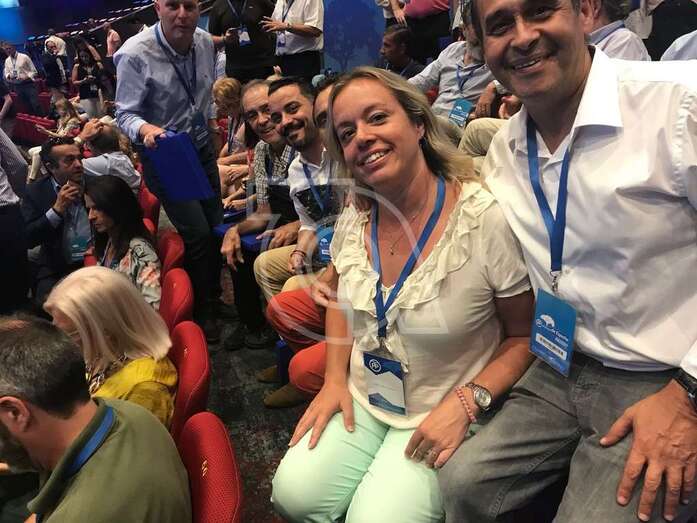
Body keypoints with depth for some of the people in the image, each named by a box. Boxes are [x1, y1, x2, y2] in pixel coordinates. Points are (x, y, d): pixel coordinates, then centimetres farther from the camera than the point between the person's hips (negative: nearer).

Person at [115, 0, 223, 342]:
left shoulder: (205, 42, -4)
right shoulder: (135, 54, -23)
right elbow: (125, 114, -21)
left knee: (217, 224, 11)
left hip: (202, 147, 6)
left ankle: (214, 291, 35)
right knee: (198, 233, -9)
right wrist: (144, 129, -41)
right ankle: (202, 311, 12)